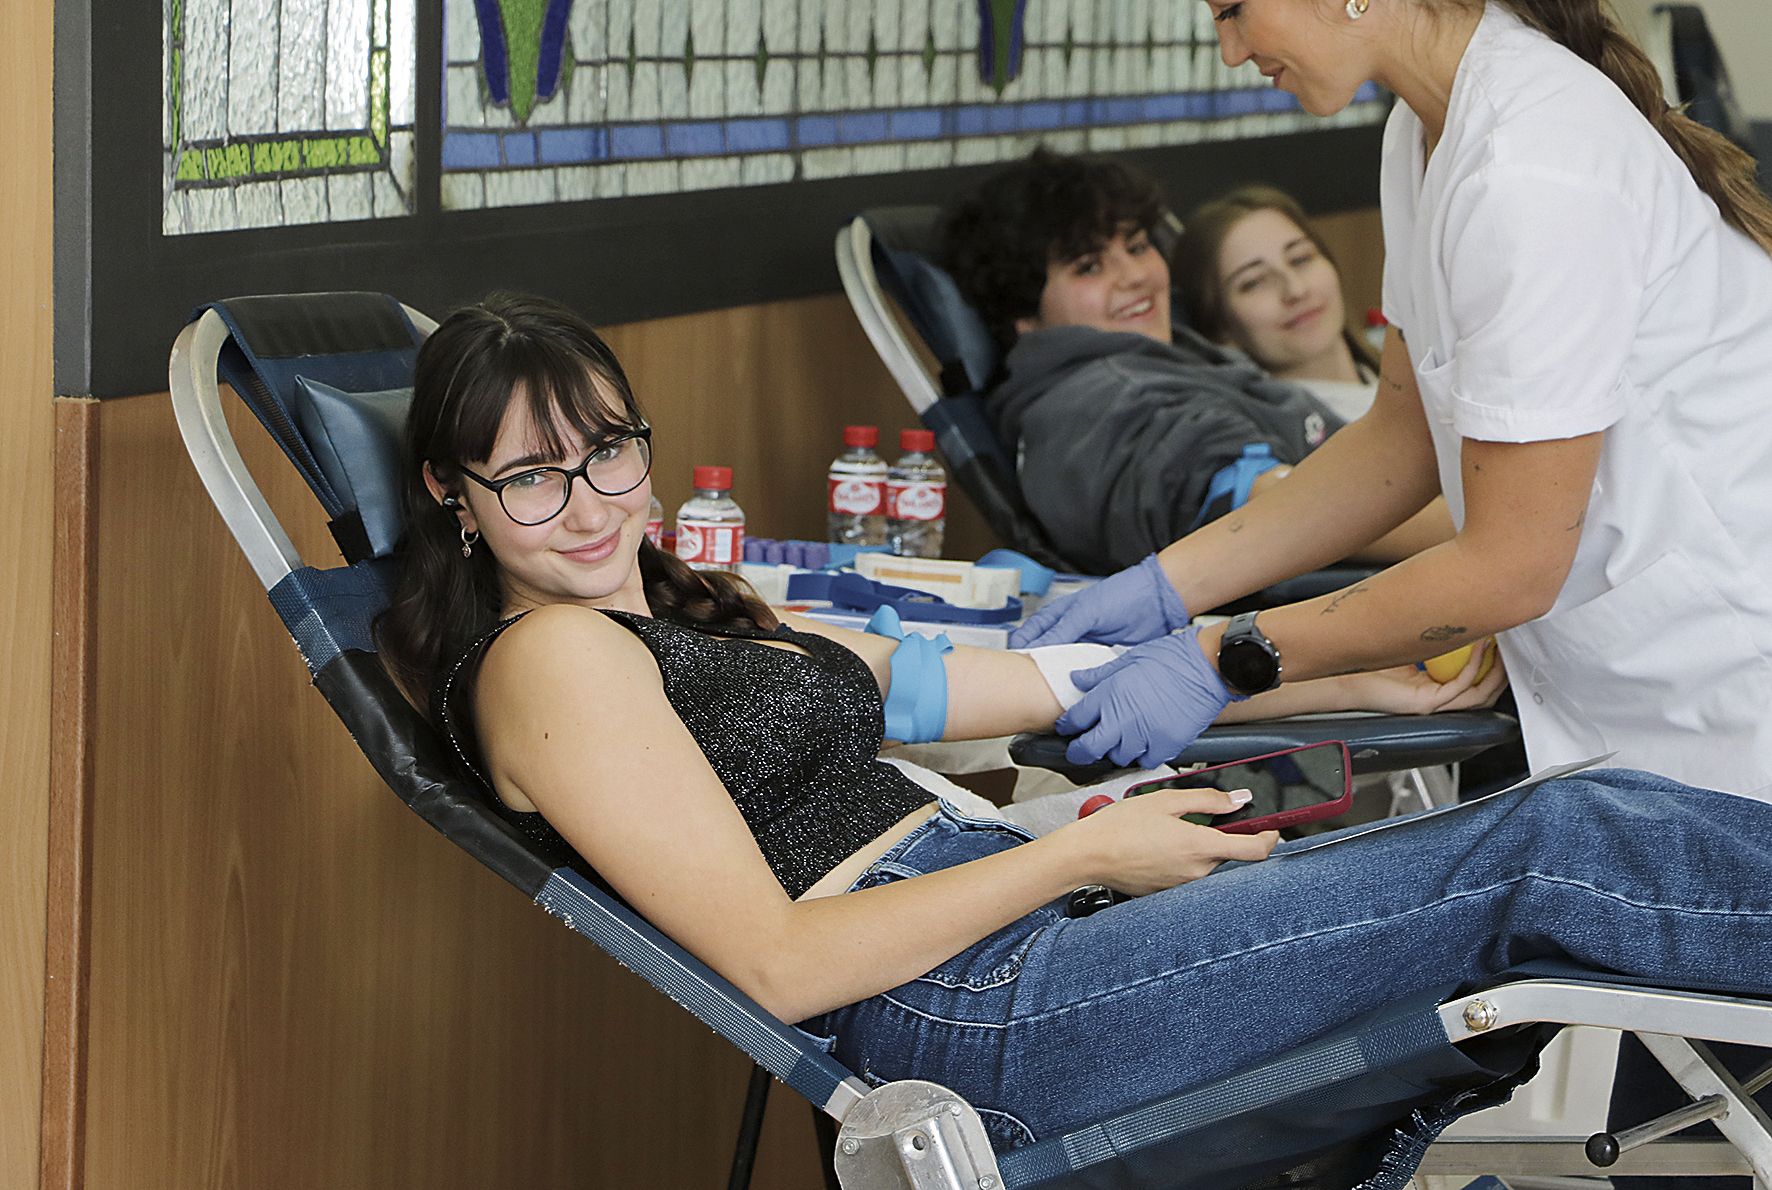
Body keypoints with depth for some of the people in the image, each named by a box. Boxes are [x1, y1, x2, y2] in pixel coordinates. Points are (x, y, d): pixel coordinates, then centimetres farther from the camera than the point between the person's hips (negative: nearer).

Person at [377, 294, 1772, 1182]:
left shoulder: (691, 619, 23)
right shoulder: (546, 656, -5)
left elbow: (1052, 679, 22)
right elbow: (776, 961, -14)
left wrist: (1358, 677, 18)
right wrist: (1081, 856, -13)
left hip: (1021, 921, 9)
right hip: (968, 1012, -9)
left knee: (1576, 815, -4)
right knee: (1552, 852, -14)